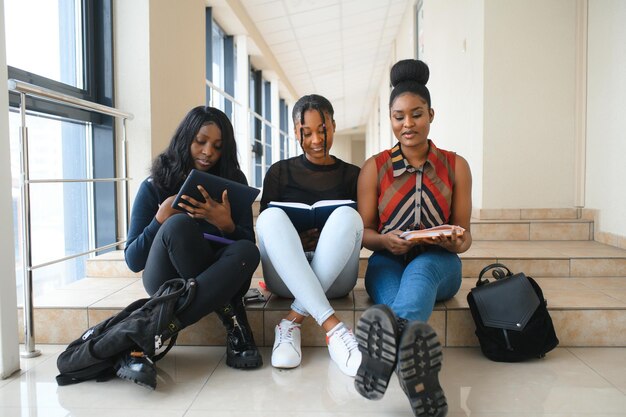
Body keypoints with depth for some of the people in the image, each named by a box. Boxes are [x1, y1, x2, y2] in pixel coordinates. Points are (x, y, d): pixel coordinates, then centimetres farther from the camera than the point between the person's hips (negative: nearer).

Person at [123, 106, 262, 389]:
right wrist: (161, 219, -22)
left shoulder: (233, 182, 3)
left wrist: (226, 225, -26)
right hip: (168, 281, -1)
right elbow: (133, 262, -5)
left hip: (219, 275, 2)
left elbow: (248, 245, -4)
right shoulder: (154, 187, -3)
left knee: (246, 252, -33)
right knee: (179, 224, -31)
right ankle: (231, 320, -22)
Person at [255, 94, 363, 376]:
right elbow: (263, 227, 9)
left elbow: (359, 236, 10)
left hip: (335, 275, 0)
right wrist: (292, 242, -12)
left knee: (346, 214, -28)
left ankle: (292, 321, -31)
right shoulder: (279, 172, 13)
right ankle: (332, 327, -42)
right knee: (272, 216, -29)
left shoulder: (351, 175, 13)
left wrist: (328, 239, -11)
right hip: (285, 276, 1)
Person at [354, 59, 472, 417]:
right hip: (388, 262, 1)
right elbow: (363, 230, 5)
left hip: (438, 263, 0)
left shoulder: (456, 166, 7)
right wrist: (385, 240, -19)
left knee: (419, 270, -39)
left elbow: (464, 232, 8)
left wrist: (457, 243, -18)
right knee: (389, 288, -38)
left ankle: (388, 340, -68)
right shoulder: (374, 168, 6)